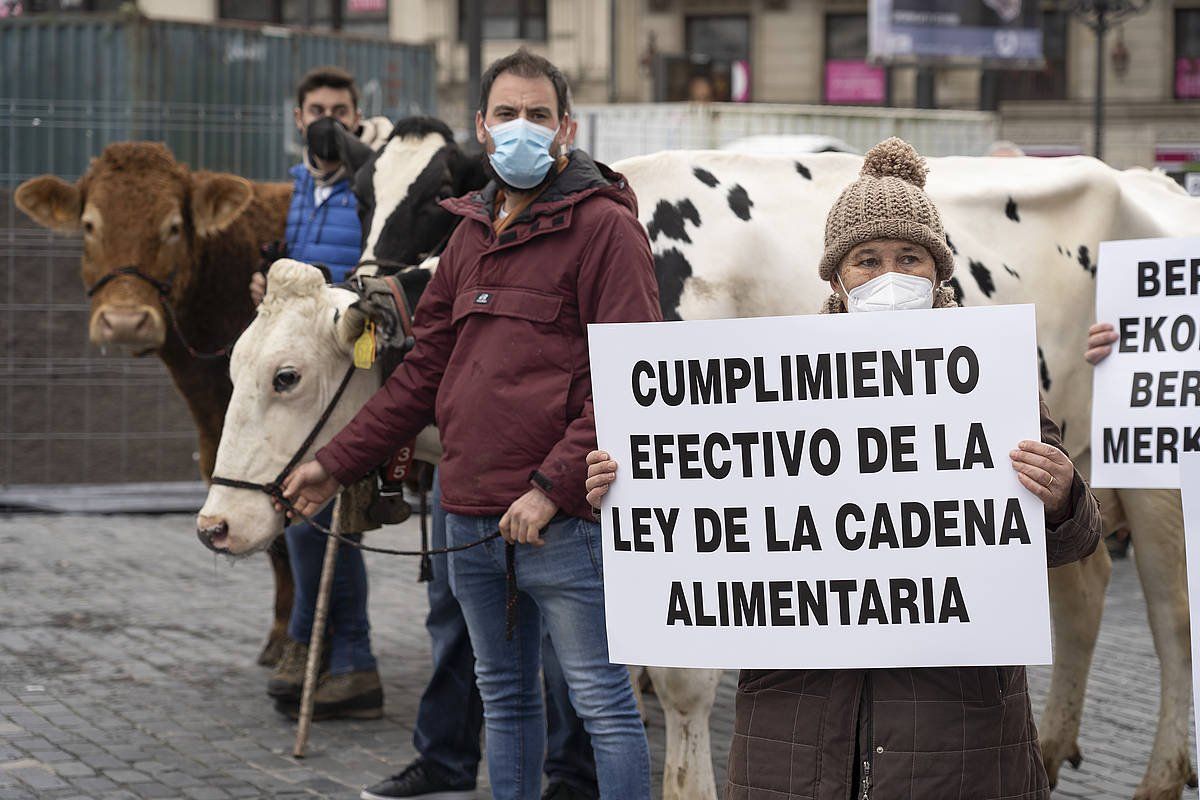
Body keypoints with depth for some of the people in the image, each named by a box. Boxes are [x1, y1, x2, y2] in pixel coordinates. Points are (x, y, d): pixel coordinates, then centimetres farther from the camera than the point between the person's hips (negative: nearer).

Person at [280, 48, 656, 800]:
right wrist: (338, 461, 20)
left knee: (604, 702, -3)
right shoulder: (473, 232, 16)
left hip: (563, 519, -8)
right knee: (505, 698, 17)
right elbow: (428, 368, 22)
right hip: (472, 517, 8)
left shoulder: (604, 225, -7)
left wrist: (553, 486, -20)